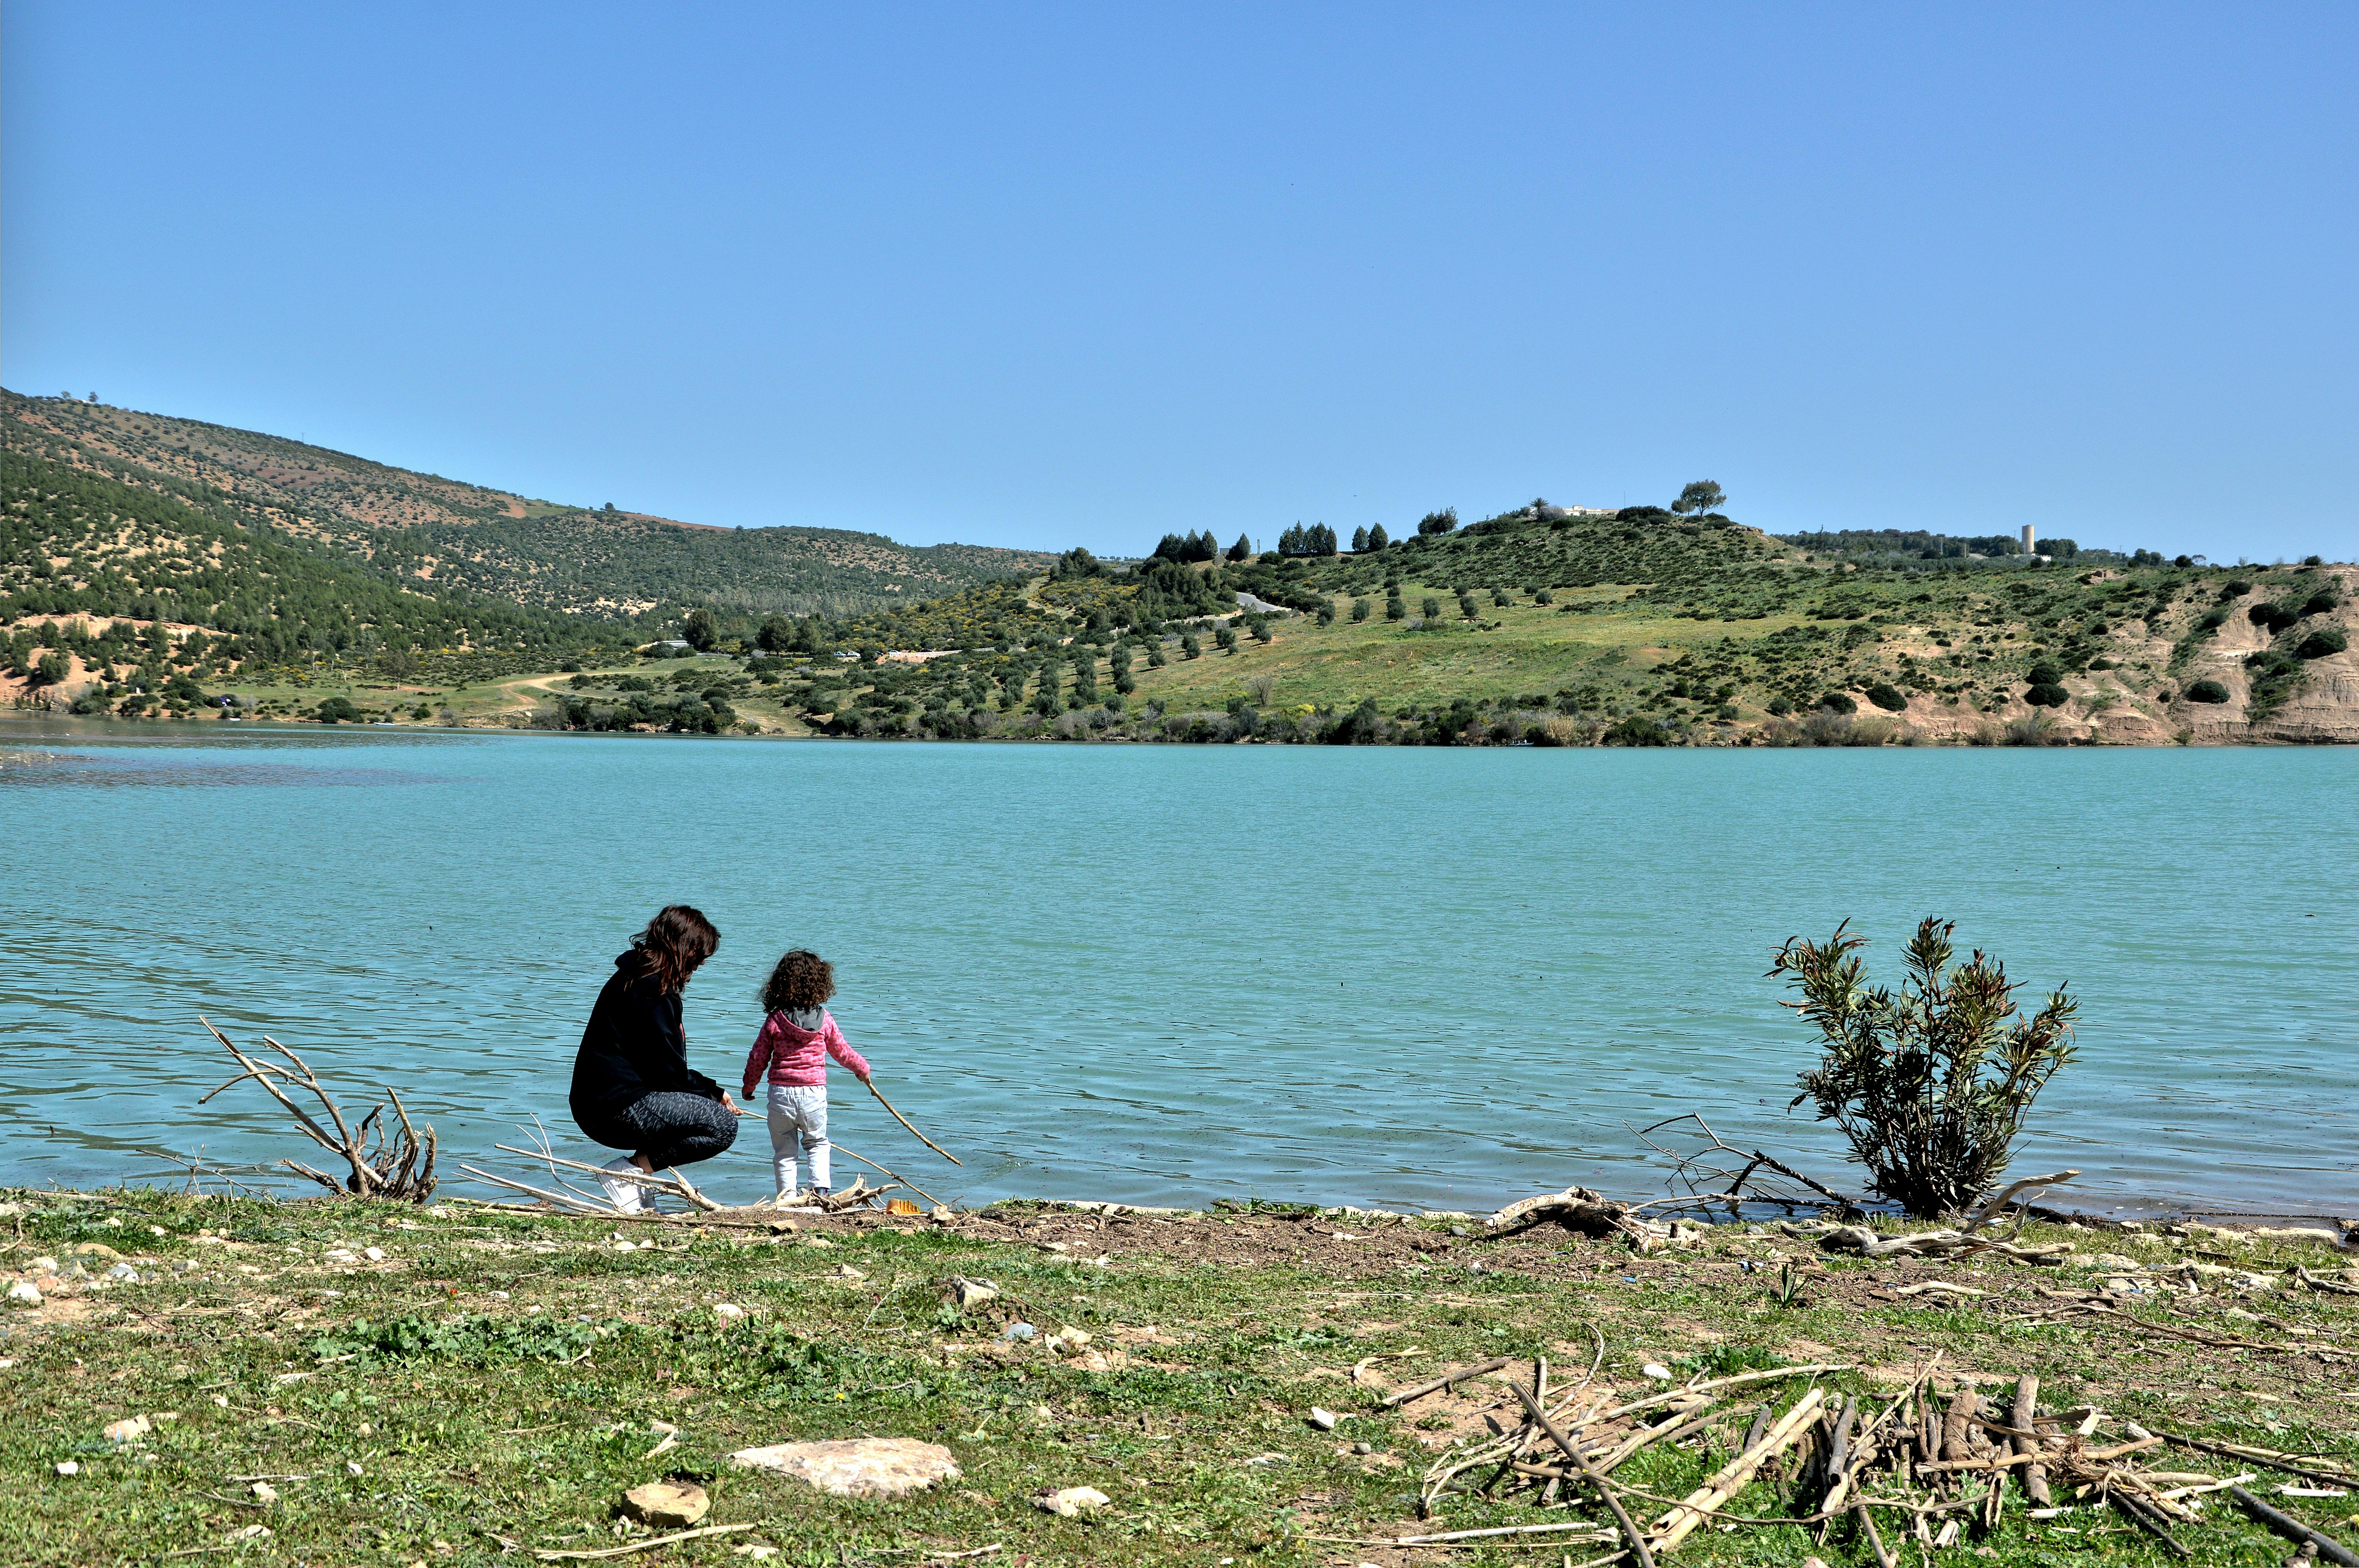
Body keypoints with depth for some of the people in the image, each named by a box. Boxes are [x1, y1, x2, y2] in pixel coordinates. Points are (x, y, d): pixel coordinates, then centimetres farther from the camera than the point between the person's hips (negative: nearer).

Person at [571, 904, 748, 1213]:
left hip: (601, 1102, 11)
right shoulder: (652, 988, -15)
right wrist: (711, 1092, 2)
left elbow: (666, 1067, 21)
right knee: (724, 1125, -16)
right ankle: (626, 1172, -11)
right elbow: (668, 1072, -15)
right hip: (616, 1108, -11)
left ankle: (636, 1170, 11)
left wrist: (712, 1090, 13)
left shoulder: (635, 978, 18)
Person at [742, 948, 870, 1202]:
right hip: (814, 1092, 1)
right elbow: (842, 1051, 11)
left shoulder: (774, 1021, -5)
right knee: (817, 1143, 19)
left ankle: (787, 1197, 8)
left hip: (781, 1093, 0)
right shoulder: (825, 1020, -3)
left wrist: (749, 1086, 20)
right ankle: (821, 1187, 2)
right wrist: (862, 1069, 30)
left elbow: (758, 1058, 2)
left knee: (784, 1150, 12)